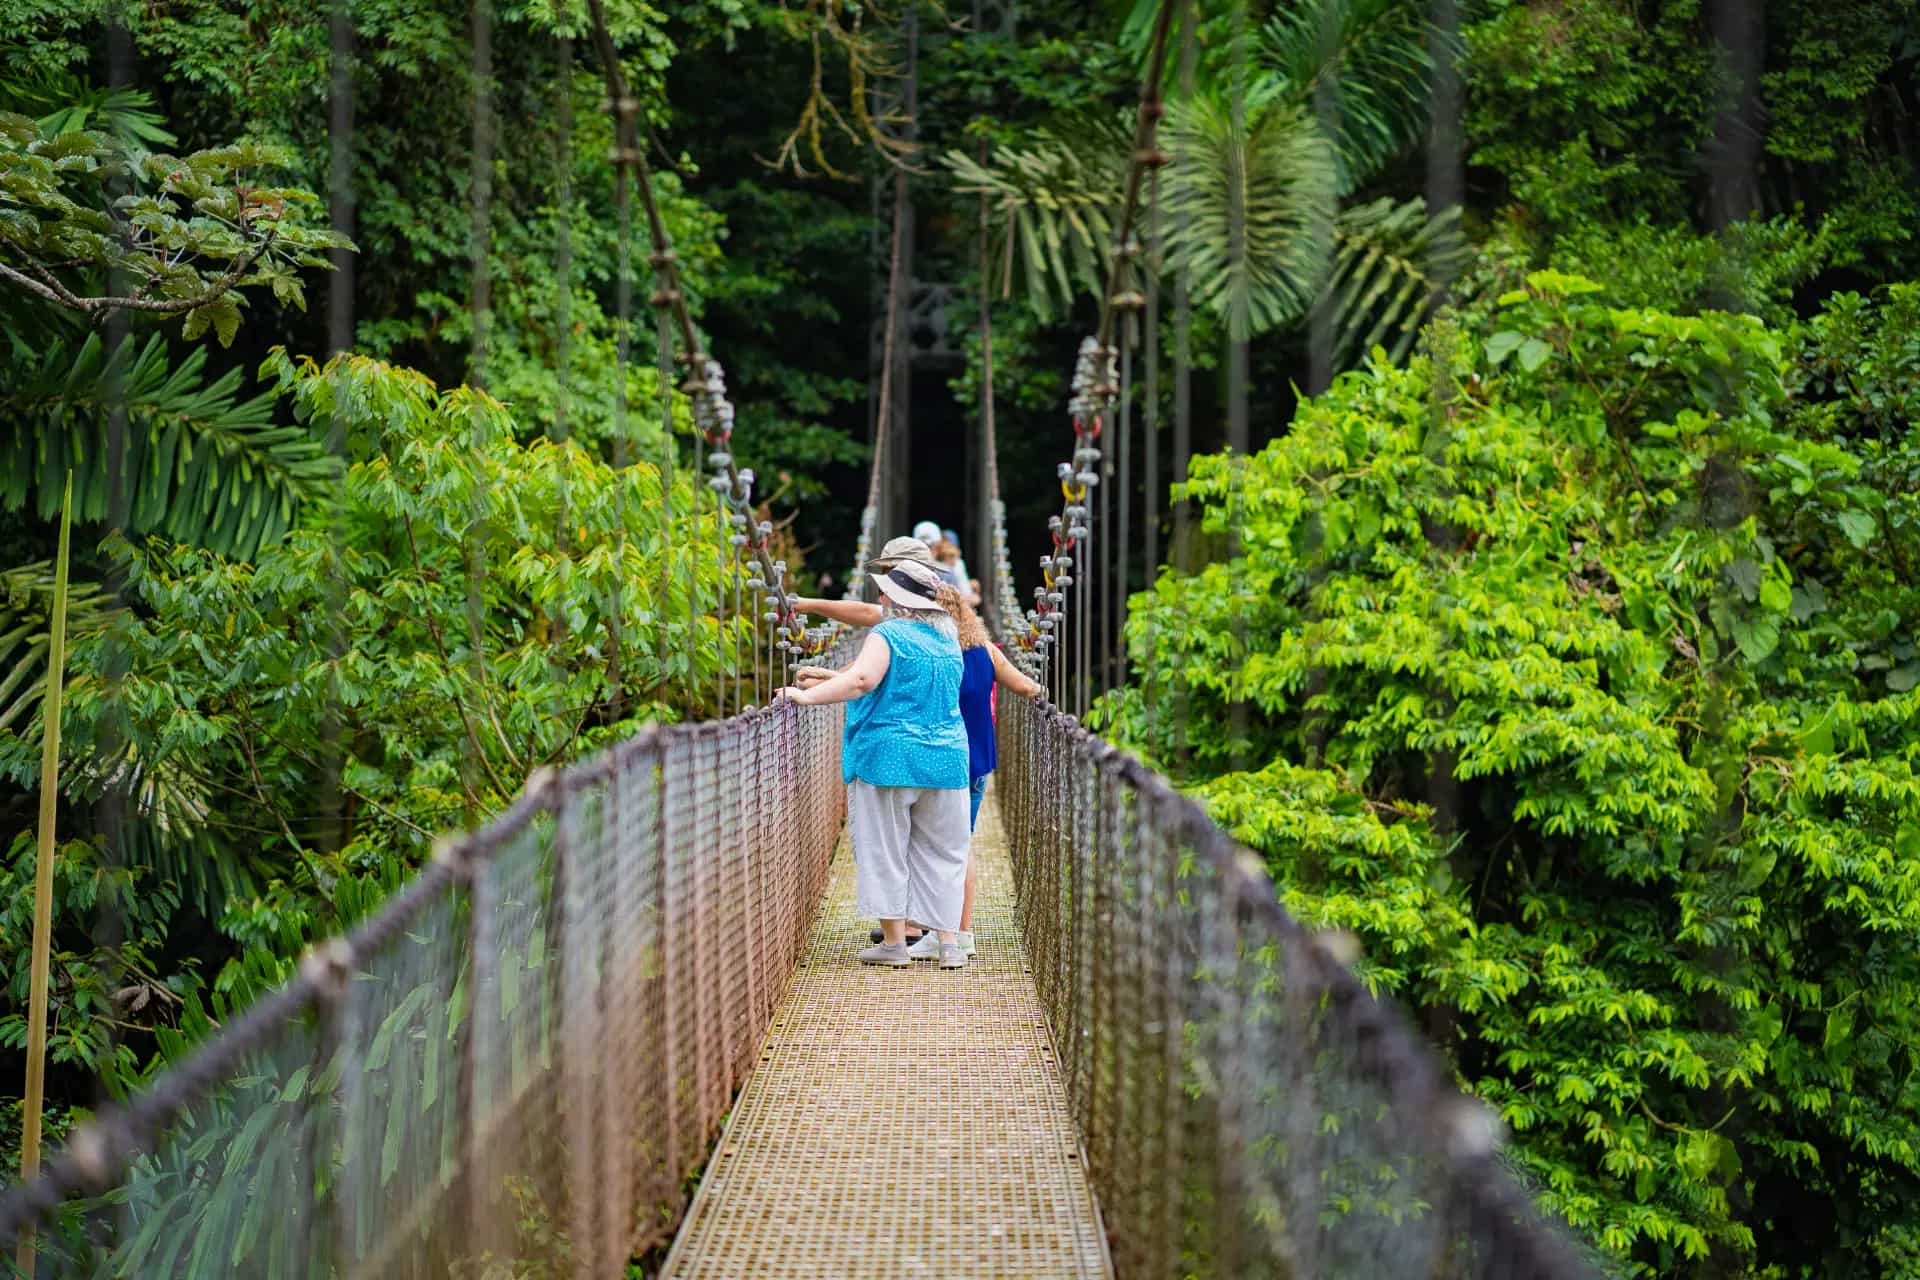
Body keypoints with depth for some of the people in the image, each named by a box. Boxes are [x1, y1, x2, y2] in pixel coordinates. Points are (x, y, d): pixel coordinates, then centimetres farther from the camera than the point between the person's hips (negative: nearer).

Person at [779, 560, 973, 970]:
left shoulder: (887, 635, -9)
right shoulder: (947, 639, 13)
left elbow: (861, 680, -26)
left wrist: (810, 696, -23)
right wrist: (833, 677, 23)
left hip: (888, 758, -6)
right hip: (945, 760, 6)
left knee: (885, 851, 4)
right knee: (941, 852, 10)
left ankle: (894, 942, 5)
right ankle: (948, 941, 5)